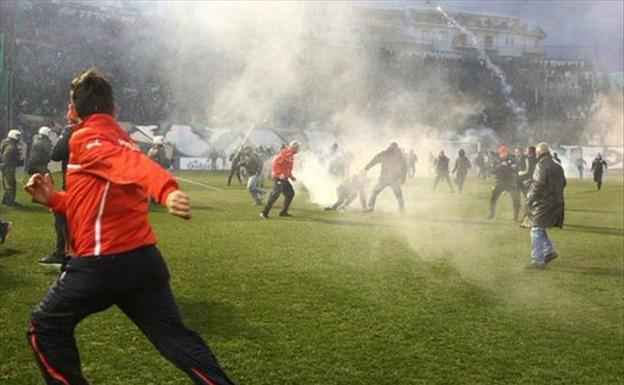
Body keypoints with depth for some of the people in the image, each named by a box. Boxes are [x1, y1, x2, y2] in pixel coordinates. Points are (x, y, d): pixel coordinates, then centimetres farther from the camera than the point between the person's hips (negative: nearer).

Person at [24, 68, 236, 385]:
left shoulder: (85, 139, -6)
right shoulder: (121, 140, 20)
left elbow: (135, 164, -29)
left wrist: (167, 190, -47)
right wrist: (53, 199, 19)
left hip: (104, 263, -7)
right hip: (144, 258, 8)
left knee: (45, 329, 16)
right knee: (176, 337, 8)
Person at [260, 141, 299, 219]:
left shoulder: (291, 155, 17)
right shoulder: (284, 153, -13)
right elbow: (275, 163, -22)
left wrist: (291, 176, 19)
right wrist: (279, 174, -27)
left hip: (284, 178, 10)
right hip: (278, 178, -10)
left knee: (290, 193, 13)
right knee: (276, 194, -18)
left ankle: (283, 212, 22)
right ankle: (264, 213, -18)